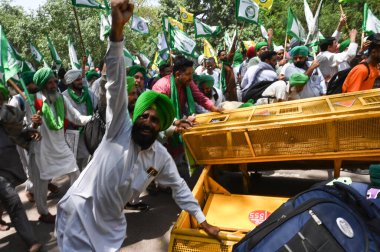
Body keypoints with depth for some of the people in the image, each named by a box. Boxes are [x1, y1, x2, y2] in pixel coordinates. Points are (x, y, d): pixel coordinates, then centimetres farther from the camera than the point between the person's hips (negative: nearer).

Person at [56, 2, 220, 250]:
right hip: (79, 214, -3)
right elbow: (116, 81, -24)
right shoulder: (120, 129, -14)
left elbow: (179, 187, 10)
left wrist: (203, 221, 11)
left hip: (111, 224, 4)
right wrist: (117, 29, -32)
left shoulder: (161, 156, -2)